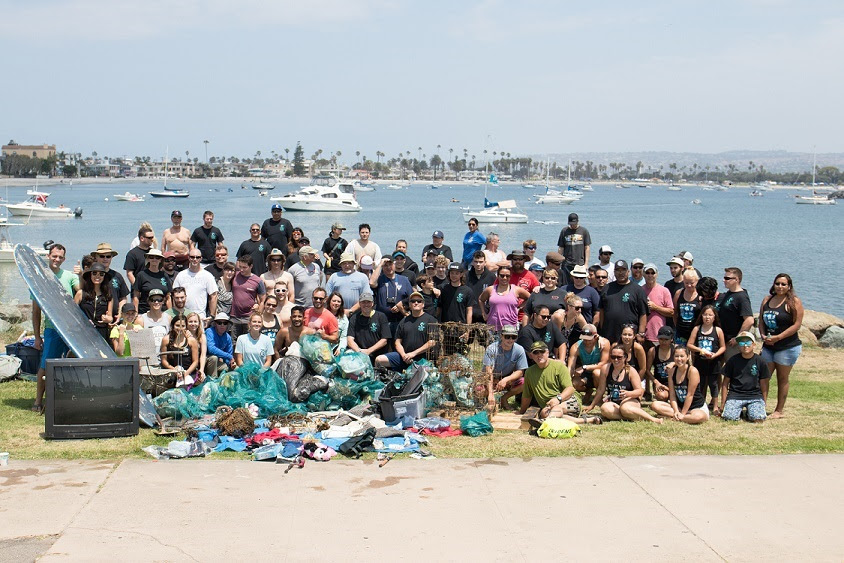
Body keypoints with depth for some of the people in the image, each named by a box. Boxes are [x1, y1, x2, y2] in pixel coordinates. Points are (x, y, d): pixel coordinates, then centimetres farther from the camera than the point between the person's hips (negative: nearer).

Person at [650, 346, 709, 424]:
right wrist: (676, 411, -16)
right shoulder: (672, 371, 0)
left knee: (699, 416, -41)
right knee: (655, 405, -14)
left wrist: (682, 414, -16)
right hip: (679, 406, 5)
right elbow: (672, 394, -2)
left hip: (698, 408, -5)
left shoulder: (692, 371, -17)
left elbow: (690, 395, -17)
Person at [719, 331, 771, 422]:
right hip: (735, 395, 0)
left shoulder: (761, 362, 3)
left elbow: (763, 384, 9)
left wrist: (764, 403, 8)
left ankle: (750, 411, 12)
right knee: (729, 417, -23)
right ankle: (739, 410, 12)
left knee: (758, 419, -23)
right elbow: (725, 383, 7)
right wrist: (723, 404, 3)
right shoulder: (733, 361, 2)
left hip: (755, 395, 0)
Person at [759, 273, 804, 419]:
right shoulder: (767, 300, 10)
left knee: (782, 379, 4)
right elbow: (761, 321, 12)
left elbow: (797, 324, -13)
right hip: (768, 346, 5)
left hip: (787, 347, -5)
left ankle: (779, 411, 12)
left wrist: (777, 337, -18)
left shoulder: (794, 302, -7)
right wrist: (763, 335, -7)